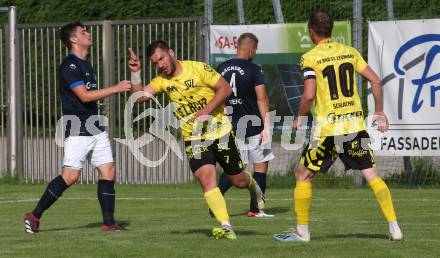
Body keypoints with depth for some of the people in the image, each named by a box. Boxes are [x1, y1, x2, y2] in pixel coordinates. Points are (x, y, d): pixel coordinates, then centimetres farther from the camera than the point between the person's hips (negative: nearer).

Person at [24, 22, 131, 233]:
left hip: (95, 128, 9)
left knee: (108, 170, 0)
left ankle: (108, 222, 2)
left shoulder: (85, 64, 17)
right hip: (77, 131, -9)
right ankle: (34, 216, -1)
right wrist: (115, 88, -19)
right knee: (70, 176, -12)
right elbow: (84, 96, -21)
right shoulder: (70, 65, -13)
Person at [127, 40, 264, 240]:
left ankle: (251, 184, 47)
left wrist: (206, 111, -21)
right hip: (193, 139, 2)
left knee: (238, 181, 9)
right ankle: (226, 228, -24)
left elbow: (225, 89, -11)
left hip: (220, 131, -2)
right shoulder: (162, 81, 2)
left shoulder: (198, 68, -11)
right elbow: (139, 96, -8)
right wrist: (135, 73, -22)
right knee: (206, 179, -21)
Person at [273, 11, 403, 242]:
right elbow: (375, 80, 6)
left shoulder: (310, 58, -6)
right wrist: (379, 112, 16)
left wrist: (300, 117, 1)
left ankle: (302, 231, 13)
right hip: (355, 124, 4)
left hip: (328, 128, -4)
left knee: (303, 175, 11)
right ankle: (394, 228, 0)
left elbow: (309, 95, -16)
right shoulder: (350, 52, 8)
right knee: (372, 175, 7)